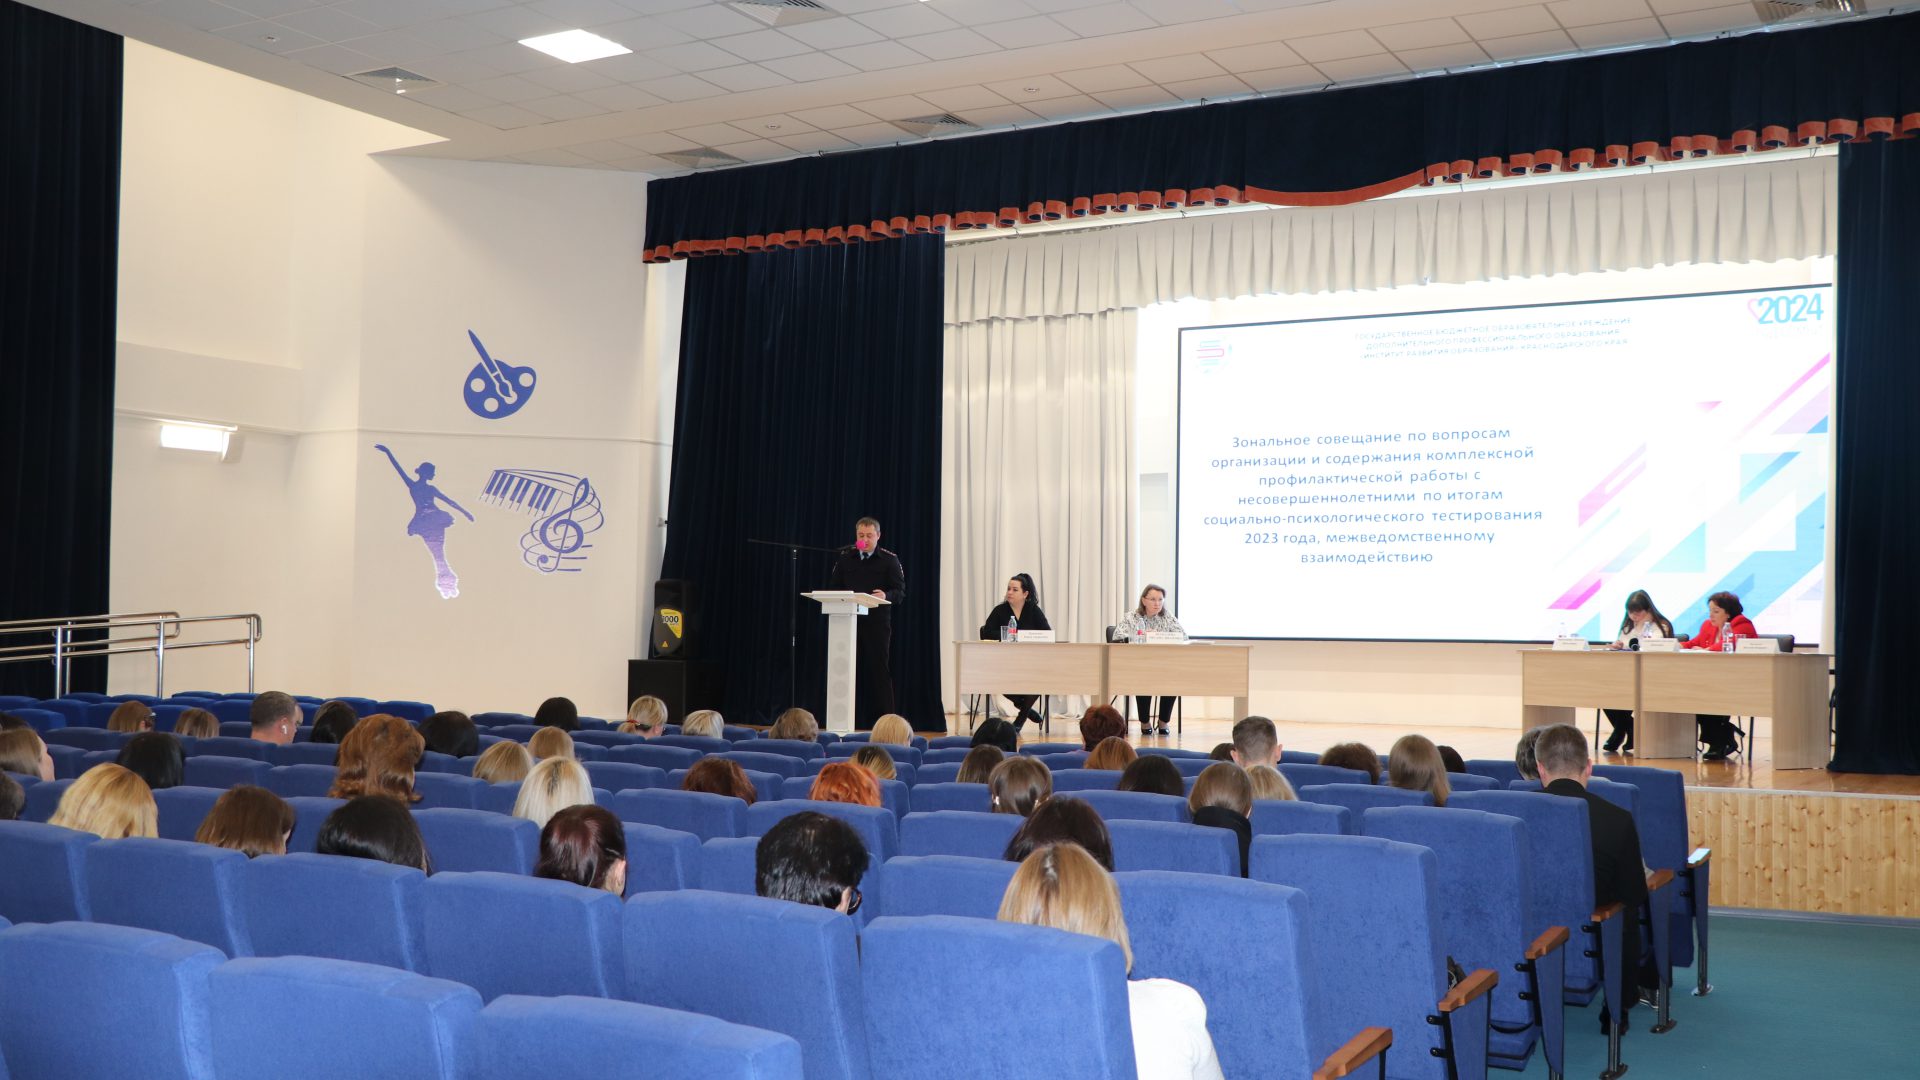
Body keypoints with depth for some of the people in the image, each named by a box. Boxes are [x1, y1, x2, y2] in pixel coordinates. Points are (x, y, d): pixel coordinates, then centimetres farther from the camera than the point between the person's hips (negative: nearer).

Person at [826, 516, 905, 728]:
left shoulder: (889, 559, 2)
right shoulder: (845, 557, 11)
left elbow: (900, 591, -3)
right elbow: (833, 587, 13)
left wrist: (886, 596, -24)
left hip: (877, 623, -3)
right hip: (850, 621, 3)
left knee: (879, 670, -2)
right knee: (853, 671, 4)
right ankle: (856, 721, 11)